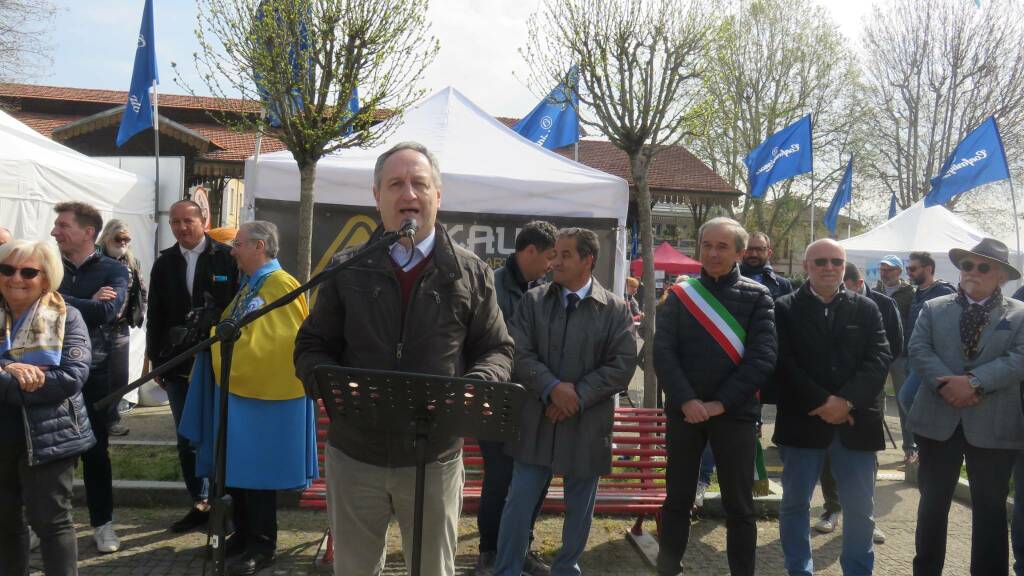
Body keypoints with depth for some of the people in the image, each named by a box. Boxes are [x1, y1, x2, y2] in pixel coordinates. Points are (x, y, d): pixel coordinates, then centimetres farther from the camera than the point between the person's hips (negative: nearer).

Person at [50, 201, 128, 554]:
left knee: (95, 451, 8)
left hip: (94, 374, -2)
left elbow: (106, 311, -18)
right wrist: (88, 304, -16)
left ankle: (103, 523, 20)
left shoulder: (113, 271, -2)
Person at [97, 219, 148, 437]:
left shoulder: (131, 263, 10)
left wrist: (137, 314, 9)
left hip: (120, 329, 5)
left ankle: (112, 419, 20)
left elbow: (142, 292, 19)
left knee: (119, 378, 9)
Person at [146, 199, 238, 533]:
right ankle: (199, 503, 23)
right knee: (186, 439, 11)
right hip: (178, 365, 5)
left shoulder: (226, 258, -5)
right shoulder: (164, 263, 9)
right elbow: (155, 315, 11)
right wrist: (156, 360, 9)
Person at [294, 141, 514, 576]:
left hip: (435, 459, 0)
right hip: (354, 455, 1)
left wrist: (475, 387, -18)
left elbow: (496, 351, 4)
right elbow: (311, 348, 4)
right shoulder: (347, 269, 1)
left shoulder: (471, 274, 1)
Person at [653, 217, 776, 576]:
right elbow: (663, 351, -3)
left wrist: (721, 402, -15)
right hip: (684, 410, 2)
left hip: (736, 413, -1)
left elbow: (762, 357, -8)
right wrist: (686, 400, -16)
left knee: (739, 505, 7)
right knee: (677, 500, 10)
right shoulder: (680, 295, 5)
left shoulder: (757, 297, 1)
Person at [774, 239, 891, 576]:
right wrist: (821, 402, -15)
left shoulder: (866, 308, 8)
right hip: (802, 421, -1)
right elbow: (783, 361, -7)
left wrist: (847, 401, -15)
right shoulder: (785, 308, 2)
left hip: (855, 421, 2)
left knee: (860, 508, 8)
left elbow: (880, 358, -2)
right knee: (795, 504, 8)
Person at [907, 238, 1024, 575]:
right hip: (938, 420, 2)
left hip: (993, 425, -1)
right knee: (933, 501, 11)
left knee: (990, 506, 8)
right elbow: (919, 350, -3)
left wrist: (974, 382, -20)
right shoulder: (933, 308, 8)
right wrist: (946, 384, -18)